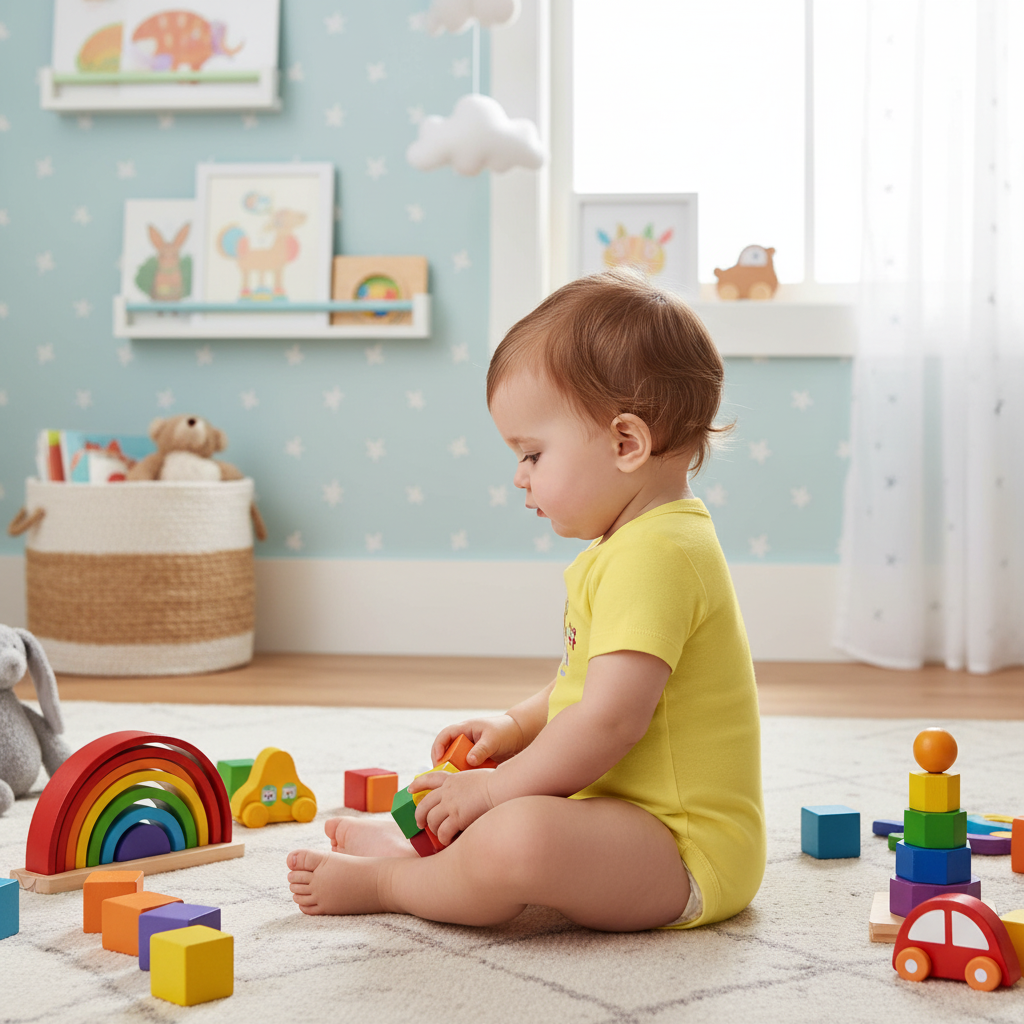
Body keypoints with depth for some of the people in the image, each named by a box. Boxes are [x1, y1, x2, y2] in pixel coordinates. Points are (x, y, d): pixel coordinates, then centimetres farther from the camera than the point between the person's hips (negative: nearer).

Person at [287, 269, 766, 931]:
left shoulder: (653, 554, -22)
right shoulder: (653, 540, 14)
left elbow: (609, 720, -28)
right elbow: (595, 684, 25)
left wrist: (492, 788, -18)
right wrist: (515, 726, 12)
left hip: (690, 854, -12)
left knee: (516, 836, -32)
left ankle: (381, 882, -11)